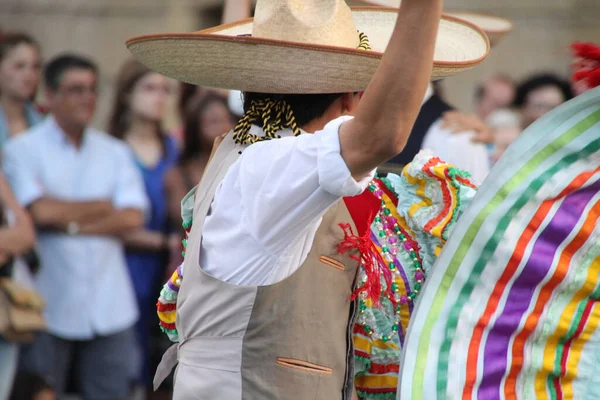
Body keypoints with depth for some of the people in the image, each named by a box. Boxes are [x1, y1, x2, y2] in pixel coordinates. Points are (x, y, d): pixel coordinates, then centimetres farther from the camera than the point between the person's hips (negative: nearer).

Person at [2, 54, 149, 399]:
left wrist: (71, 224, -9)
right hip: (48, 306, -3)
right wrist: (102, 207, -1)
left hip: (109, 308, 3)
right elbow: (40, 211, -14)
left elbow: (132, 218, 0)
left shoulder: (115, 152, 12)